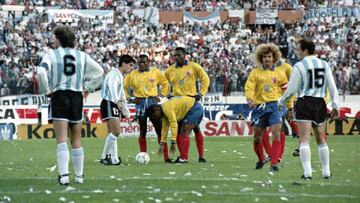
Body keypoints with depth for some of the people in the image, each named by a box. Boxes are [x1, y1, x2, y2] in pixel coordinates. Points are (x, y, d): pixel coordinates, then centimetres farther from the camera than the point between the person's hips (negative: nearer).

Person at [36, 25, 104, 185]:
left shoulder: (51, 55, -1)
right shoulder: (82, 56, 10)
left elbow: (41, 72, -17)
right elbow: (99, 71, 9)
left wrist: (47, 90, -6)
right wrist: (88, 88, 12)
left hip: (59, 96, -3)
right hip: (77, 98, 3)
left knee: (62, 140, -8)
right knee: (76, 141, 12)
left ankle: (64, 175, -20)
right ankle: (79, 176, 17)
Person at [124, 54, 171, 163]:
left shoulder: (155, 72, 5)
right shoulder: (133, 74, 5)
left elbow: (165, 83, 15)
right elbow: (124, 87, 11)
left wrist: (161, 95, 3)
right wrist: (130, 99, 1)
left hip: (153, 101, 0)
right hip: (140, 103, 0)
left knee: (160, 129, -3)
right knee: (143, 131, 3)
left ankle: (166, 157, -2)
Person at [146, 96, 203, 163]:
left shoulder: (167, 108, -22)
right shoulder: (164, 112, 8)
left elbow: (174, 124, -28)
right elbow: (165, 128, 14)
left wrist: (173, 142, -28)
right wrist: (162, 144, 14)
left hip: (194, 109, -10)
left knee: (185, 133, -13)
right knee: (184, 133, 11)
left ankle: (184, 158, -15)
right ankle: (183, 157, 12)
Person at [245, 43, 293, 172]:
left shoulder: (279, 73, 9)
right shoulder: (255, 73, 4)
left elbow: (286, 91, 15)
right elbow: (249, 88, -6)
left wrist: (290, 107, 16)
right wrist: (250, 100, -25)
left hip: (275, 106, -1)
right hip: (260, 107, 1)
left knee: (276, 134, -16)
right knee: (257, 137, 8)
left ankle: (274, 163, -15)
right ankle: (261, 160, 32)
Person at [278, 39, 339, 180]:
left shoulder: (299, 66, -7)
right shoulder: (324, 65, 8)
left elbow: (292, 89, -4)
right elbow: (332, 87, 6)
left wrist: (281, 101, 12)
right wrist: (335, 106, 9)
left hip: (304, 104, -5)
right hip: (320, 103, 5)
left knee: (304, 140, -6)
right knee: (321, 140, 16)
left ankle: (307, 172, -17)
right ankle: (326, 172, 18)